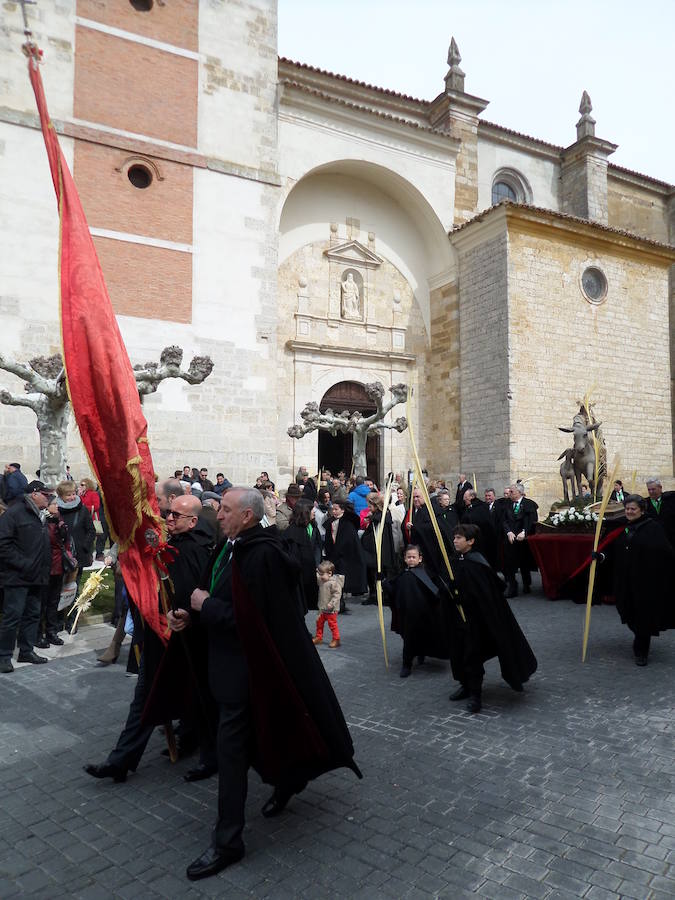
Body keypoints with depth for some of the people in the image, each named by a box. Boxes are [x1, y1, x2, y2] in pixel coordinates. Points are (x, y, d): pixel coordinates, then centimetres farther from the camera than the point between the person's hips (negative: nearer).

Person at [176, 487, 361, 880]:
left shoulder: (261, 555, -25)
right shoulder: (231, 547, 3)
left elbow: (246, 618, -28)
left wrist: (205, 604, -16)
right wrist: (192, 614, -2)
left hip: (246, 666, -9)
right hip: (231, 660, 9)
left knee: (232, 748, 1)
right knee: (252, 733, 25)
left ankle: (227, 841, 16)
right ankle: (287, 779, 49)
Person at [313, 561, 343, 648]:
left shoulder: (334, 583, -22)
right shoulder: (321, 581, 4)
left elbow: (337, 594, -25)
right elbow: (316, 579, 26)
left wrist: (331, 603, -29)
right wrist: (316, 573, 11)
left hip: (331, 610, -9)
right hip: (322, 609, 9)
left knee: (332, 624, 0)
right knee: (319, 622, 18)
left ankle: (336, 640, 12)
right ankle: (318, 637, 33)